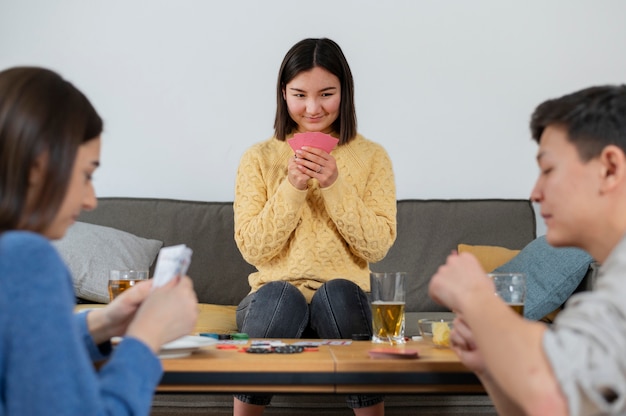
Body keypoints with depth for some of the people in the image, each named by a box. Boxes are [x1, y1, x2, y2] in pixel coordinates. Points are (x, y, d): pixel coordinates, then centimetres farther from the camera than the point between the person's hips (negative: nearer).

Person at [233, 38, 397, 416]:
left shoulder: (372, 157, 6)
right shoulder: (259, 158, 6)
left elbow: (377, 247, -3)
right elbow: (252, 249, -2)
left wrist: (335, 187, -14)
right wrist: (291, 189, -13)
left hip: (344, 294, 0)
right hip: (275, 292, 0)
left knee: (337, 293, -33)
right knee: (281, 297, -34)